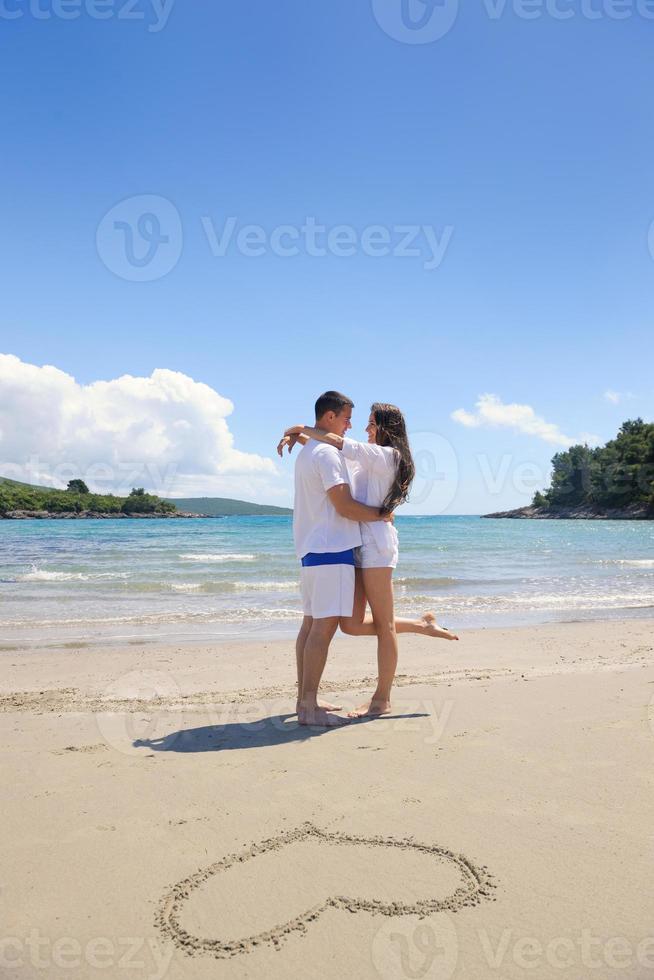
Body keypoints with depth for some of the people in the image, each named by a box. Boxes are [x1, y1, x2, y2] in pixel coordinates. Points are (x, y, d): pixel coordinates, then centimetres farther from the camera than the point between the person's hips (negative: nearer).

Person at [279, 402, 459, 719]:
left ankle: (382, 700, 9)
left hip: (375, 541, -9)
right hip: (356, 544, 9)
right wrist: (297, 437, 8)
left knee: (383, 625, 1)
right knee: (351, 625, 5)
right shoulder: (367, 459, 23)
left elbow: (338, 443, -13)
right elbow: (327, 448, 25)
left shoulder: (388, 455, -4)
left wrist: (300, 428, -4)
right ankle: (421, 625, 20)